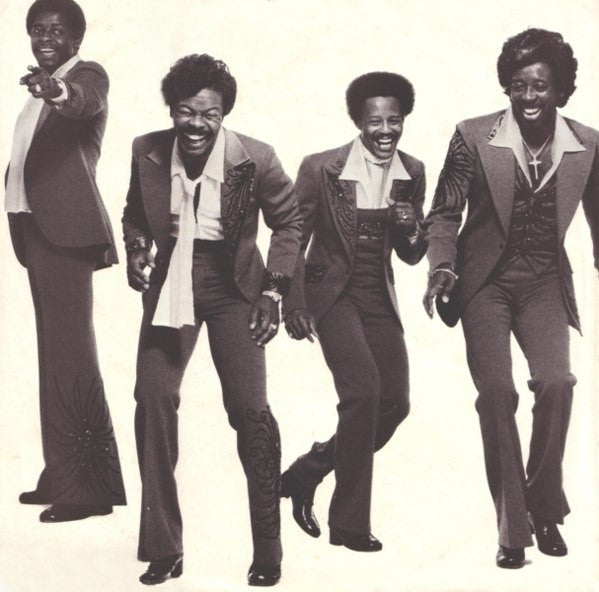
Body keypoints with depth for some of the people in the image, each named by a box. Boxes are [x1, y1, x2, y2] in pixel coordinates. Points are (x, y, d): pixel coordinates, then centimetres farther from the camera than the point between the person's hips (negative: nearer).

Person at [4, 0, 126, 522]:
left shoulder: (88, 76, -4)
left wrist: (56, 90, -47)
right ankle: (64, 476, 20)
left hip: (65, 230, -9)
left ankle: (87, 486, -8)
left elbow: (85, 102, -28)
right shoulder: (42, 92, 22)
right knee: (55, 351, 11)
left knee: (69, 352, -11)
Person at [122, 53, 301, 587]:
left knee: (250, 408, -8)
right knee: (153, 398, -8)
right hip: (170, 281, 3)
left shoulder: (255, 159, -13)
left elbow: (288, 222, 0)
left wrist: (272, 290, -7)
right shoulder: (148, 153, -5)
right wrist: (137, 248, -6)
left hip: (232, 283, -2)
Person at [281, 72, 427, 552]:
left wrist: (412, 230, -14)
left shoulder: (412, 173, 1)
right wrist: (294, 306, -9)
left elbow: (412, 256, 8)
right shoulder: (321, 169, -12)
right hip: (332, 292, -6)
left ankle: (305, 473, 25)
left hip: (379, 296, 6)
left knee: (395, 403, 4)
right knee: (364, 390, -20)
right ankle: (349, 523, -5)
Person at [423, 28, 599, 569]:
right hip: (486, 281, -1)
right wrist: (442, 268, -18)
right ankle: (512, 528, 2)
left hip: (544, 283, 1)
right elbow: (445, 214, -2)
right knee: (496, 391, -12)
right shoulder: (474, 138, -7)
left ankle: (545, 509, 4)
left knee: (555, 382, -19)